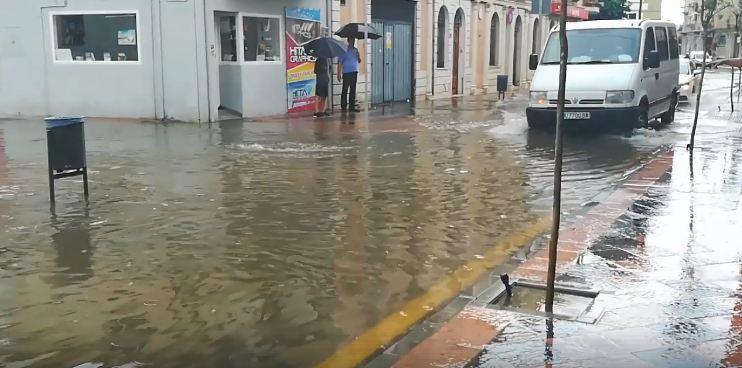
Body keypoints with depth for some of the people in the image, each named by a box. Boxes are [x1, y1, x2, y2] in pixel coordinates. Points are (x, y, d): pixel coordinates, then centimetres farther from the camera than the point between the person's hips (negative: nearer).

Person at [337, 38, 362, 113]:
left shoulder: (355, 50, 12)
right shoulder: (344, 50, -4)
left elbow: (359, 61, 12)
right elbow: (339, 62, -6)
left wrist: (358, 56, -10)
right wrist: (339, 74, -11)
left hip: (354, 73, 6)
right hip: (346, 73, -5)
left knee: (353, 90, 6)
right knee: (345, 90, -1)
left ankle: (352, 107, 10)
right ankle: (343, 107, 5)